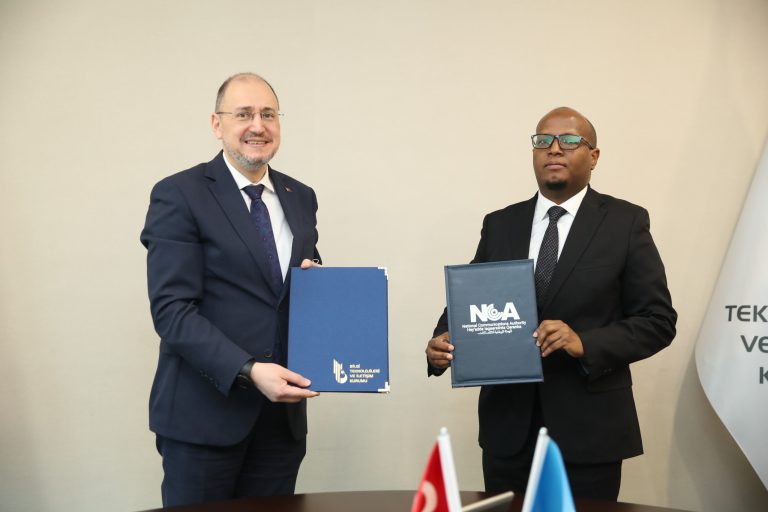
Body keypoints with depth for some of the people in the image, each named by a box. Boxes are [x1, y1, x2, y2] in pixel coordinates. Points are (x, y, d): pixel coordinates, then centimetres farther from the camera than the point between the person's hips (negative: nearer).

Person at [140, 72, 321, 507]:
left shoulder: (301, 198, 12)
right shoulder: (178, 195, -6)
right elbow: (171, 309, -13)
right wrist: (249, 371, -23)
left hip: (282, 411, 5)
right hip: (205, 410, -5)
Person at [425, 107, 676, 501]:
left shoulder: (626, 223, -1)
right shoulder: (499, 225, 10)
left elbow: (657, 320, -4)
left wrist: (585, 344, -19)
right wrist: (443, 342, -9)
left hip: (588, 428, -3)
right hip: (508, 427, 3)